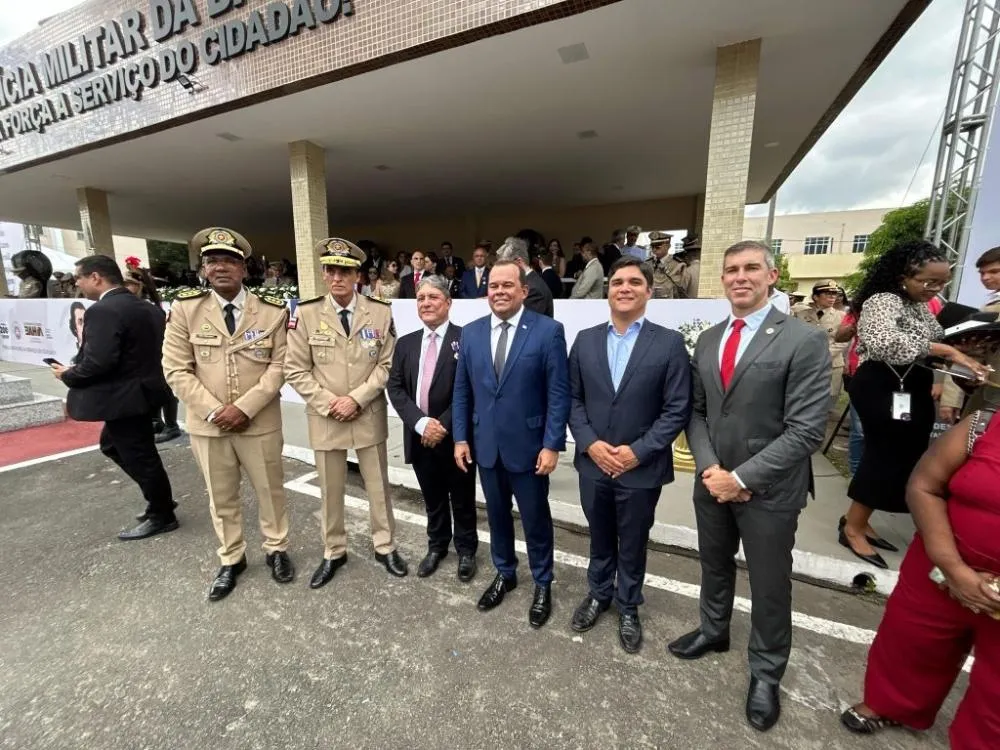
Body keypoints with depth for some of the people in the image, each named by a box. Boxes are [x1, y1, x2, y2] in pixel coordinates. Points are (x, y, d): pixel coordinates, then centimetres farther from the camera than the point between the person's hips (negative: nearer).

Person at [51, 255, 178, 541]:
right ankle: (159, 500, 31)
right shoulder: (144, 307, 9)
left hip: (125, 397, -10)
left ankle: (162, 516, 21)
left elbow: (98, 362, -26)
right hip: (143, 388, 10)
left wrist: (68, 375, -7)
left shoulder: (103, 311, -20)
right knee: (112, 445, 25)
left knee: (139, 457, 4)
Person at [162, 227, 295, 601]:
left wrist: (245, 407, -16)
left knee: (270, 489, 13)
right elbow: (177, 369, -3)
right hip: (207, 423, 1)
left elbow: (279, 366, -6)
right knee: (221, 496, 16)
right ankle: (230, 559, 36)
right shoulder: (185, 308, -1)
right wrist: (213, 410, -13)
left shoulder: (272, 310, -4)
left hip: (260, 422, -1)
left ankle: (276, 549, 34)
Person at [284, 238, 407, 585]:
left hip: (369, 415, 0)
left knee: (378, 486, 13)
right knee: (330, 490, 15)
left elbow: (387, 364, -4)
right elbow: (296, 370, -2)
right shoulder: (306, 313, -4)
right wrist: (329, 403, -12)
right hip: (325, 418, 0)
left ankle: (385, 546, 33)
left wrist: (357, 399, -13)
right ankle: (333, 552, 36)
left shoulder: (380, 311, -5)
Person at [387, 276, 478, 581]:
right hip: (419, 436, 4)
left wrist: (444, 425, -18)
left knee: (462, 498, 14)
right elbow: (395, 388, 0)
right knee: (433, 498, 20)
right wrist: (421, 423, -14)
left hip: (455, 436, -4)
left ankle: (466, 550, 36)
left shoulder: (466, 339, -9)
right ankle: (437, 546, 42)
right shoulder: (405, 343, 7)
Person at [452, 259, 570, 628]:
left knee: (536, 519, 14)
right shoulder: (471, 332, 3)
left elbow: (559, 393, -11)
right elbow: (462, 391, 6)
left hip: (528, 446, -4)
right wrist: (461, 437, 3)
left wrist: (552, 445, -14)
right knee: (497, 515, 20)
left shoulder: (548, 331, -10)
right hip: (486, 445, 4)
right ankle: (504, 574, 44)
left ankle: (542, 584, 37)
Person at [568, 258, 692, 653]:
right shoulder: (585, 340, 1)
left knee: (632, 544, 18)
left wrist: (638, 451, -16)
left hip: (642, 468, -2)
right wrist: (590, 443, -12)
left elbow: (677, 410, -9)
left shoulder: (669, 343, -7)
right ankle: (599, 593, 47)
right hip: (593, 464, 2)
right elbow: (573, 399, 1)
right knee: (600, 538, 22)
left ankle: (628, 607, 43)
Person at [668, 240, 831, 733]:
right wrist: (709, 468, -10)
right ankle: (713, 632, 50)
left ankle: (765, 673, 40)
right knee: (714, 567, 24)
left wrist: (741, 477, -18)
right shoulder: (707, 341, 4)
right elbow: (696, 411, 5)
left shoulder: (804, 341, -13)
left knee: (769, 587, 15)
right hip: (712, 481, 5)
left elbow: (807, 430, -18)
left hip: (769, 489, -4)